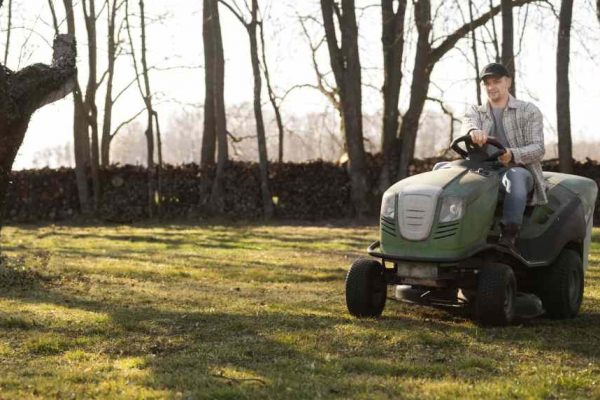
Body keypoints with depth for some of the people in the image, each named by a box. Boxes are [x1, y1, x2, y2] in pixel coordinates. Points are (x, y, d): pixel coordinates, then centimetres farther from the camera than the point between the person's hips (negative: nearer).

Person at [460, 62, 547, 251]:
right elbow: (467, 125, -7)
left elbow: (537, 149, -2)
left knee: (514, 175, -41)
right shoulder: (475, 112, 19)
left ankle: (508, 237, -49)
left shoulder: (529, 111, 10)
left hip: (520, 171, -3)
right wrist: (473, 131, -35)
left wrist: (512, 155, -25)